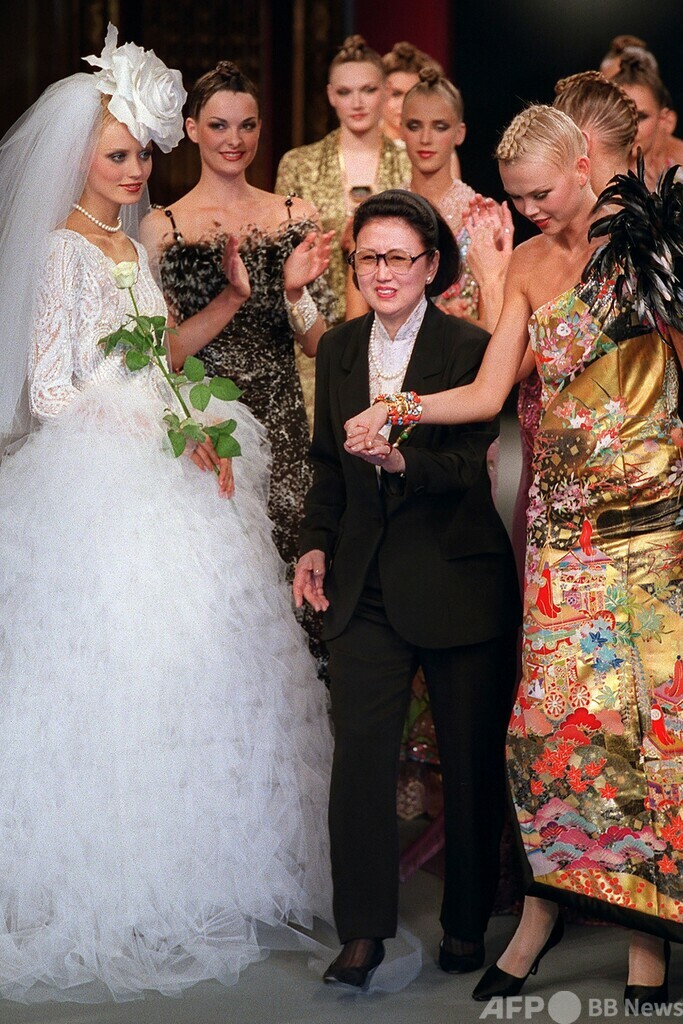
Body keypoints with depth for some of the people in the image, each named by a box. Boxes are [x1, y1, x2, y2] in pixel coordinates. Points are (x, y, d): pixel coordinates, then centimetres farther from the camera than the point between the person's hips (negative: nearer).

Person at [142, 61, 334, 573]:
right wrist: (232, 295, -20)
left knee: (283, 564, 3)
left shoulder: (296, 217, 5)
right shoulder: (162, 228, -3)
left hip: (282, 429, 2)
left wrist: (295, 291, -15)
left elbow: (317, 346, 4)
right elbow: (163, 353, -8)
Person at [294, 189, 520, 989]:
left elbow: (469, 465, -18)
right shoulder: (338, 350, 9)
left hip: (456, 583, -3)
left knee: (471, 757, 6)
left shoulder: (470, 348, -7)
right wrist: (316, 545, 6)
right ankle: (362, 931, 3)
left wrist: (401, 458, -35)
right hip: (365, 584, 4)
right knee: (359, 751, -5)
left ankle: (467, 922, 22)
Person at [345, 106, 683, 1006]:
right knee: (553, 706, -3)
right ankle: (546, 905, 10)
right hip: (564, 515, 3)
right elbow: (489, 392, 9)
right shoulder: (528, 265, 13)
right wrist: (395, 410, -2)